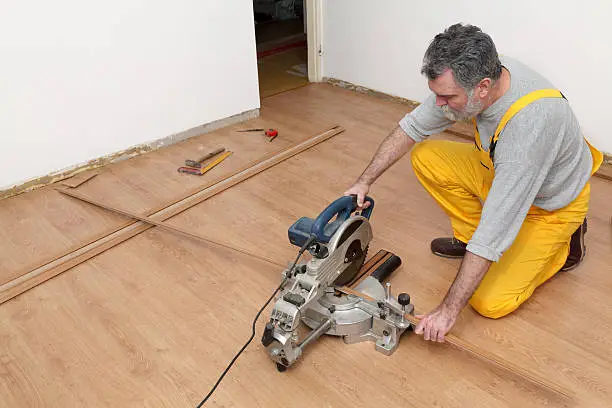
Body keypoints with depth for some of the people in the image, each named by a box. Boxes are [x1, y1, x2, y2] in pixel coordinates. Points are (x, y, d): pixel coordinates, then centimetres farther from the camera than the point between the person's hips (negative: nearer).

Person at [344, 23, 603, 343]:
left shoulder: (530, 124, -41)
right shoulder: (475, 75, -21)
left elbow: (495, 230, -39)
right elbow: (413, 126, -6)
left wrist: (449, 309, -33)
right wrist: (365, 181, -10)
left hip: (551, 203, -6)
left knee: (491, 302, -15)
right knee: (426, 157, -11)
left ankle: (563, 246, 9)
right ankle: (469, 237, 7)